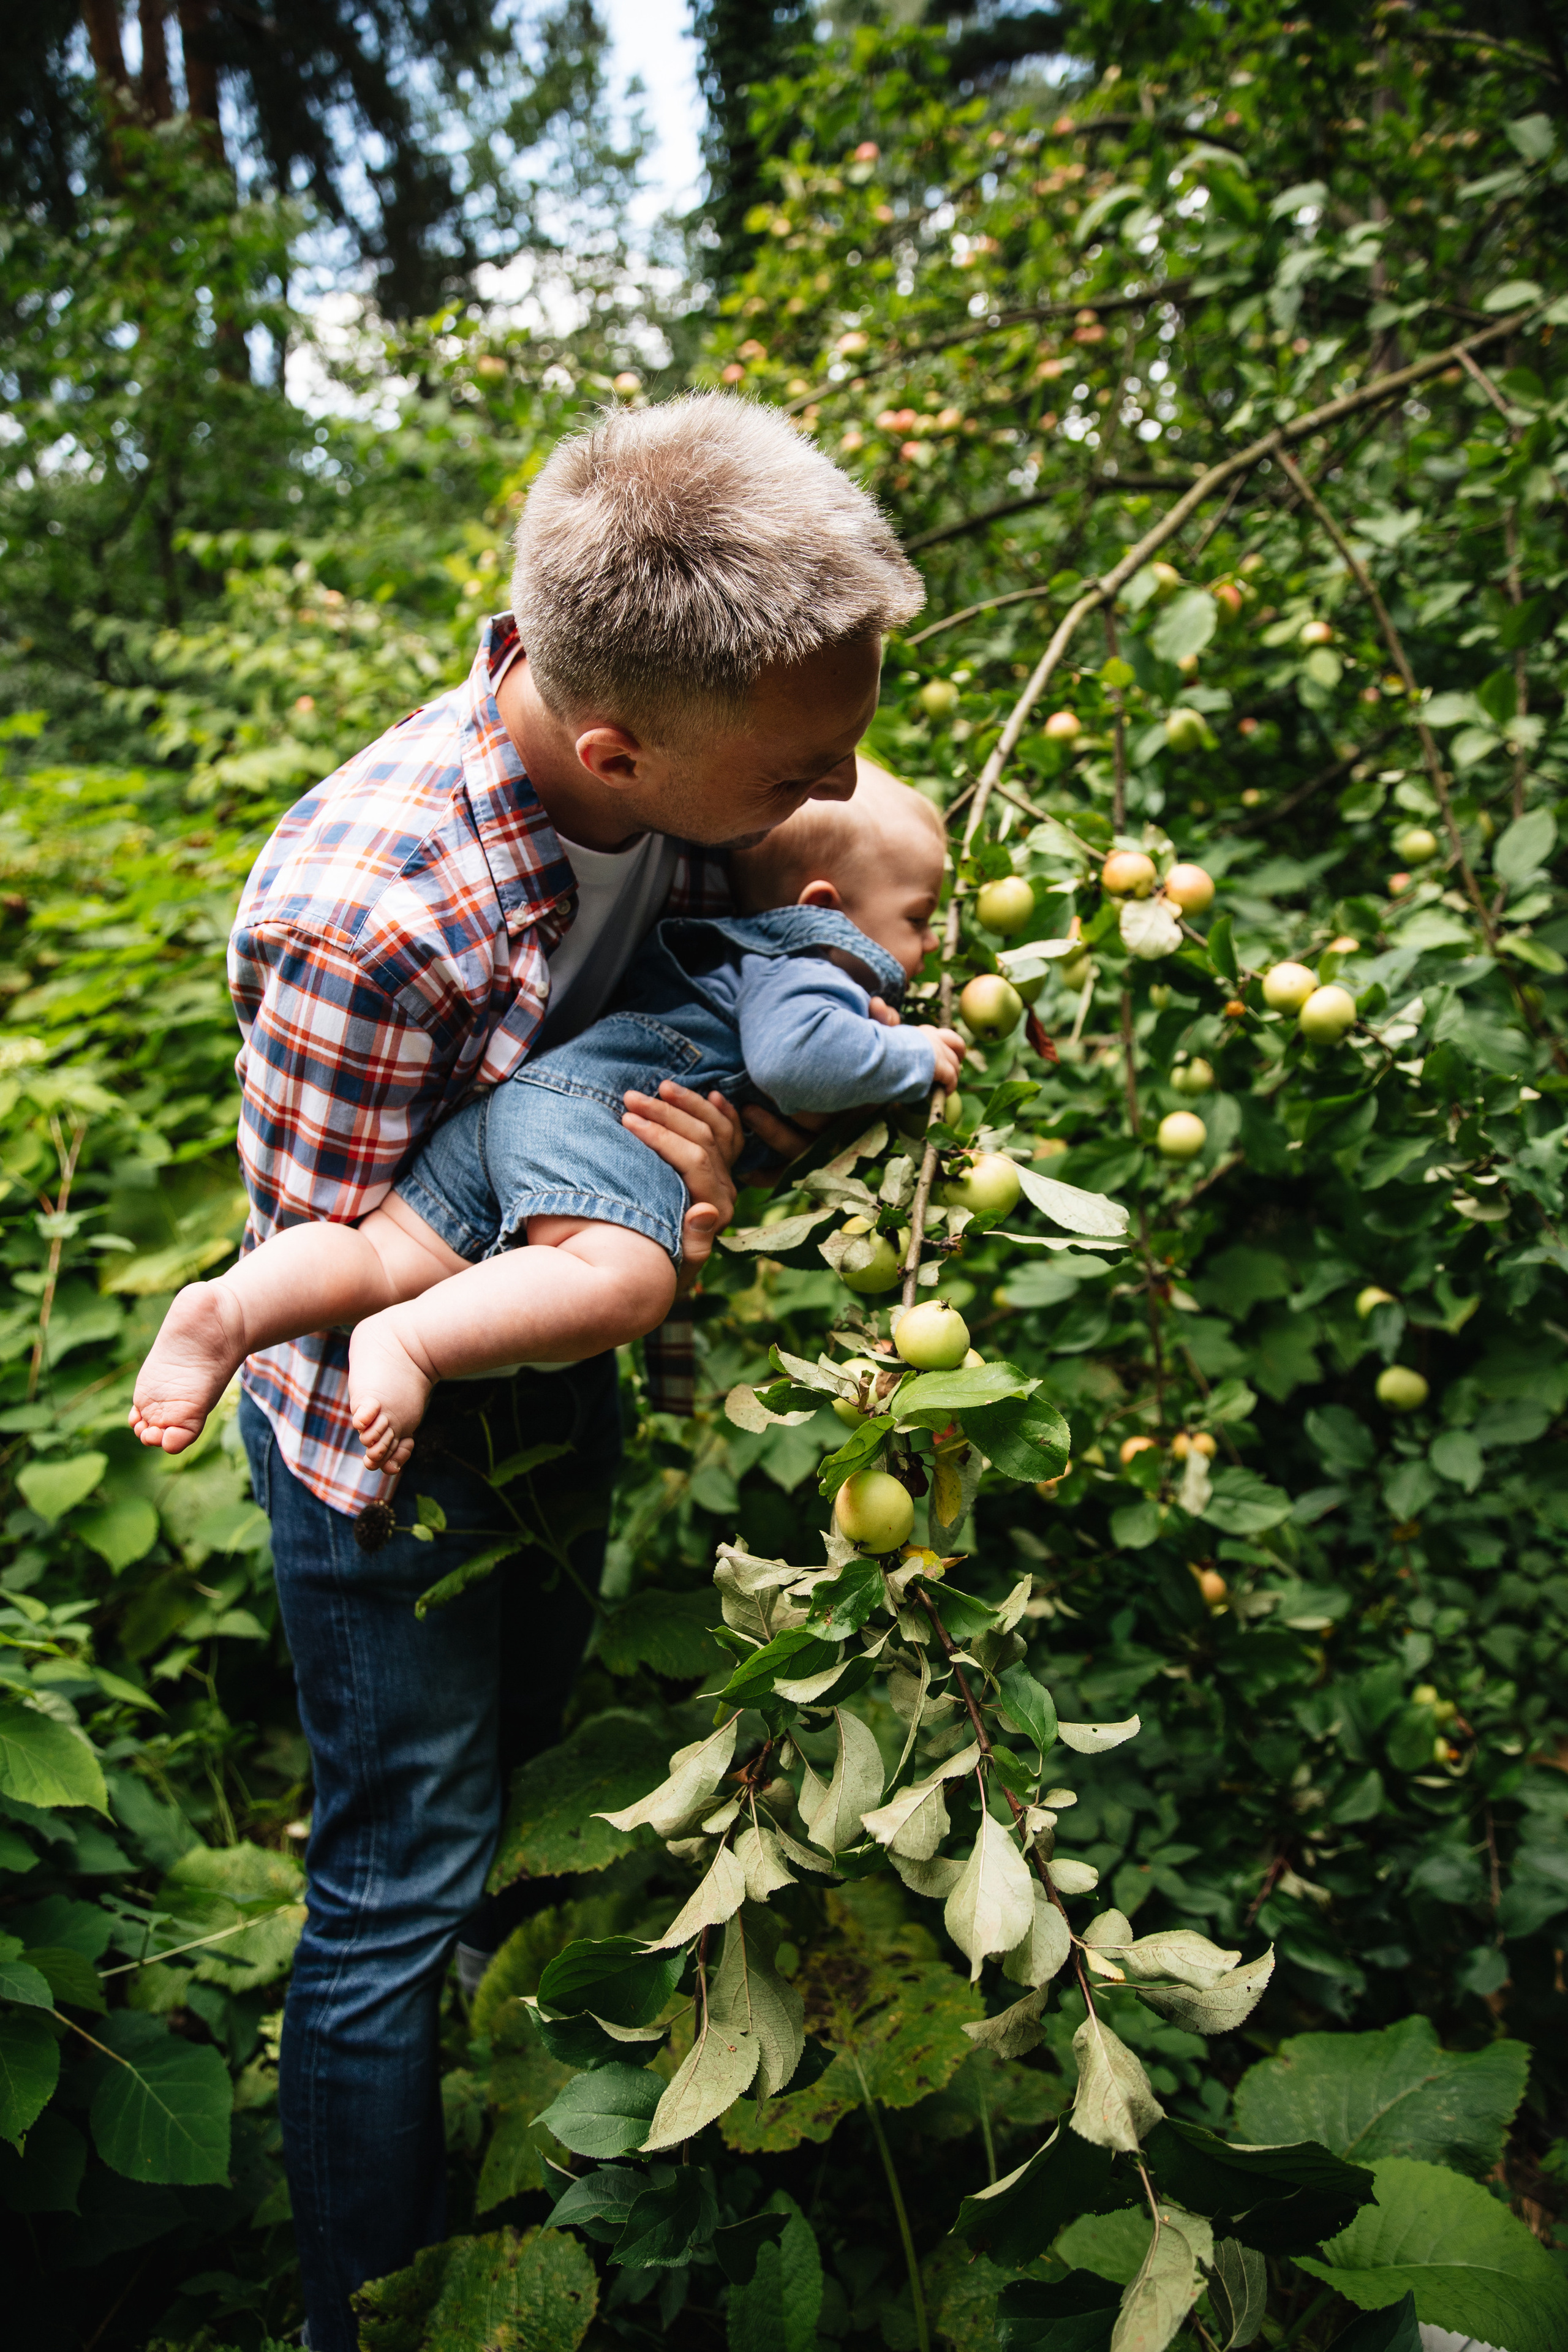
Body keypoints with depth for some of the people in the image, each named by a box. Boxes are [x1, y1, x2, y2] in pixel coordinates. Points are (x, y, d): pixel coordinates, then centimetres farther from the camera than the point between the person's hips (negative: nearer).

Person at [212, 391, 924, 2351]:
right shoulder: (362, 914, -38)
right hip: (390, 1453, -7)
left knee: (517, 1763, 29)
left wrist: (777, 1121, -17)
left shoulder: (688, 771, -17)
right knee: (396, 1899, 8)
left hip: (564, 1399, 8)